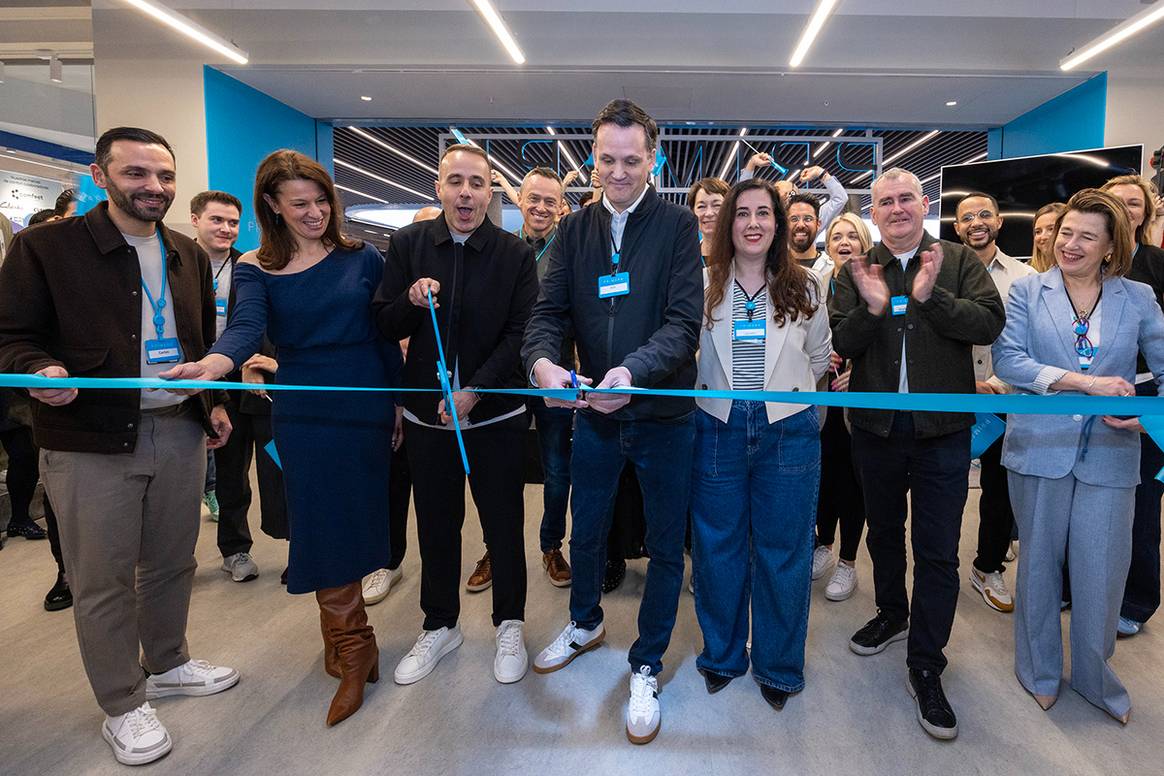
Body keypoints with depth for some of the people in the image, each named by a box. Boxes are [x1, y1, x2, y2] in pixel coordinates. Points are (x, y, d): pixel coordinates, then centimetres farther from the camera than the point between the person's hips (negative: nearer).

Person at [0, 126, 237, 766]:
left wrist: (214, 402, 14)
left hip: (180, 432, 5)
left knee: (172, 564, 16)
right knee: (102, 581, 5)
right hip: (91, 442, -4)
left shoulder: (189, 254, 12)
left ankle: (167, 665, 38)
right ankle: (122, 707, 22)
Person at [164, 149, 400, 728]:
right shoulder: (255, 269, 1)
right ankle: (354, 650, 20)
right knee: (322, 529, 3)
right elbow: (245, 329, -17)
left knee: (350, 524, 7)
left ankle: (340, 636, 27)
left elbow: (385, 336, 5)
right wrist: (210, 366, -38)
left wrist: (398, 401, 5)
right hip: (303, 414, 0)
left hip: (366, 408, 0)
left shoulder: (362, 258, 3)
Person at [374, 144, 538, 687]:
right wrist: (411, 301, -18)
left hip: (496, 415, -2)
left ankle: (509, 626, 30)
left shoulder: (515, 253, -4)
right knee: (436, 526, 14)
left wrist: (475, 391, -16)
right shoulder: (408, 244, 1)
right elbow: (385, 328, 3)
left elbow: (520, 333, -7)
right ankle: (440, 626, 34)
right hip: (427, 414, 2)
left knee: (504, 525, 9)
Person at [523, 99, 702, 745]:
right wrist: (542, 361, -25)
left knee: (665, 547, 10)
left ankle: (646, 667, 30)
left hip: (663, 414, -3)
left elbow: (684, 321, -16)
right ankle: (585, 624, 48)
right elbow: (549, 310, -3)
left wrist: (633, 370, -34)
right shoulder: (575, 230, 3)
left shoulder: (678, 225, -7)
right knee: (585, 532, 20)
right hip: (594, 408, 3)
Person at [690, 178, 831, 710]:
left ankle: (778, 666, 27)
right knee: (718, 547, 10)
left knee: (783, 551, 8)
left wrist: (786, 392, 9)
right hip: (718, 428, 0)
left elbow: (819, 358, 15)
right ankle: (722, 655, 30)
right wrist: (721, 392, 1)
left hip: (788, 431, 1)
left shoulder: (804, 287, 4)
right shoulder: (704, 286, 0)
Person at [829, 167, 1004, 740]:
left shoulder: (959, 261, -1)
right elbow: (842, 344, -6)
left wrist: (931, 297, -25)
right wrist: (871, 306, -23)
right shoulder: (856, 271, 2)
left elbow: (990, 324, -13)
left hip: (942, 427, -2)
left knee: (938, 551, 1)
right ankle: (892, 614, 43)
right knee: (884, 530, 20)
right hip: (876, 425, 2)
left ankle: (925, 667, 14)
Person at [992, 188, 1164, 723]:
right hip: (1040, 446, -1)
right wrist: (1084, 382, -19)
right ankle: (1039, 669, 31)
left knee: (1102, 570, 4)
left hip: (1109, 453, 1)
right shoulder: (1028, 291, 1)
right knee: (1040, 561, 12)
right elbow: (1007, 359, -11)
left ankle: (1095, 677, 29)